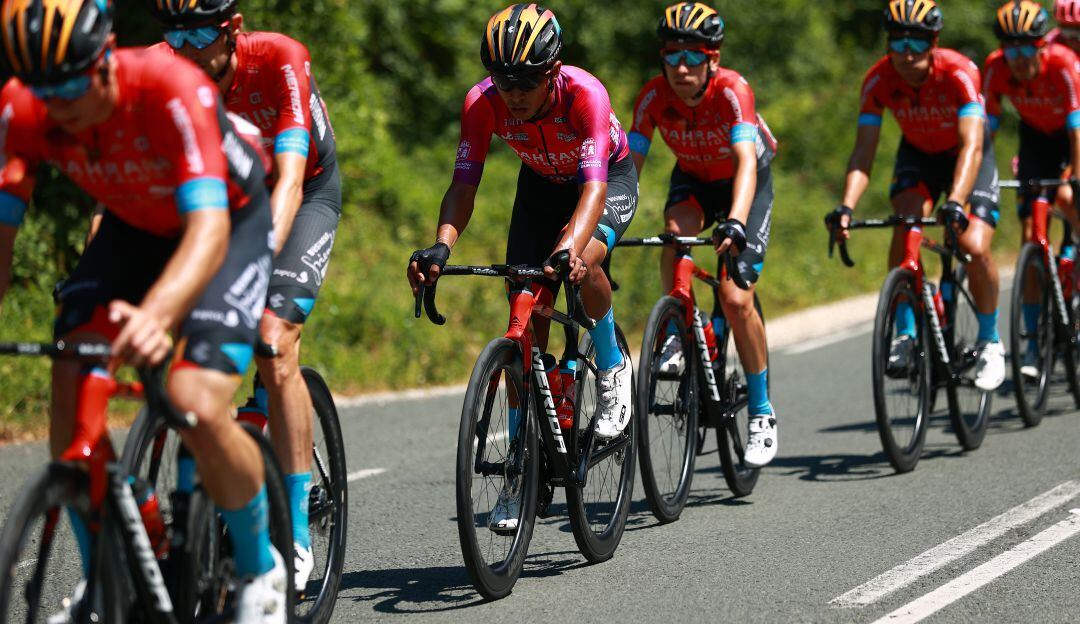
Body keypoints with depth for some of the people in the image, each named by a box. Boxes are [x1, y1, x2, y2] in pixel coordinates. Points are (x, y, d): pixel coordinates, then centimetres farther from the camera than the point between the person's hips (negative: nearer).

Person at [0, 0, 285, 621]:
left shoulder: (173, 89, -38)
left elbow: (209, 228, -47)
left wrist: (157, 314, -66)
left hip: (230, 223, -5)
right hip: (132, 227, 5)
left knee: (197, 407, -24)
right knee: (70, 389, -16)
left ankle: (261, 569, 2)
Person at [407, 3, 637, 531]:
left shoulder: (584, 93, -38)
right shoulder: (483, 102, -28)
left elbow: (594, 186, -46)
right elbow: (464, 184, -28)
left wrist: (569, 247, -64)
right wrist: (441, 247, -46)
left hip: (610, 177, -4)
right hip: (541, 185, 4)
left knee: (581, 263, -36)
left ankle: (612, 367, -4)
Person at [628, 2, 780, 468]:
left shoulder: (732, 90, -34)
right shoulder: (654, 97, -24)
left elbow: (746, 162, -46)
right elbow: (629, 165, -26)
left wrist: (735, 223, -61)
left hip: (748, 181, -3)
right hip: (693, 179, 3)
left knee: (735, 298, -16)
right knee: (676, 232, -34)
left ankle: (762, 412, 0)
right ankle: (678, 332, -9)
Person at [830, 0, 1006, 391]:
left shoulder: (959, 73, -33)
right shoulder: (879, 80, -24)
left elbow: (971, 145, -43)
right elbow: (863, 153, -26)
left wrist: (955, 203, -59)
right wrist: (846, 206, -43)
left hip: (966, 157, -2)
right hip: (917, 154, 2)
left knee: (975, 248, -20)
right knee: (905, 225, -27)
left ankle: (990, 341, 3)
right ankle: (905, 335, -15)